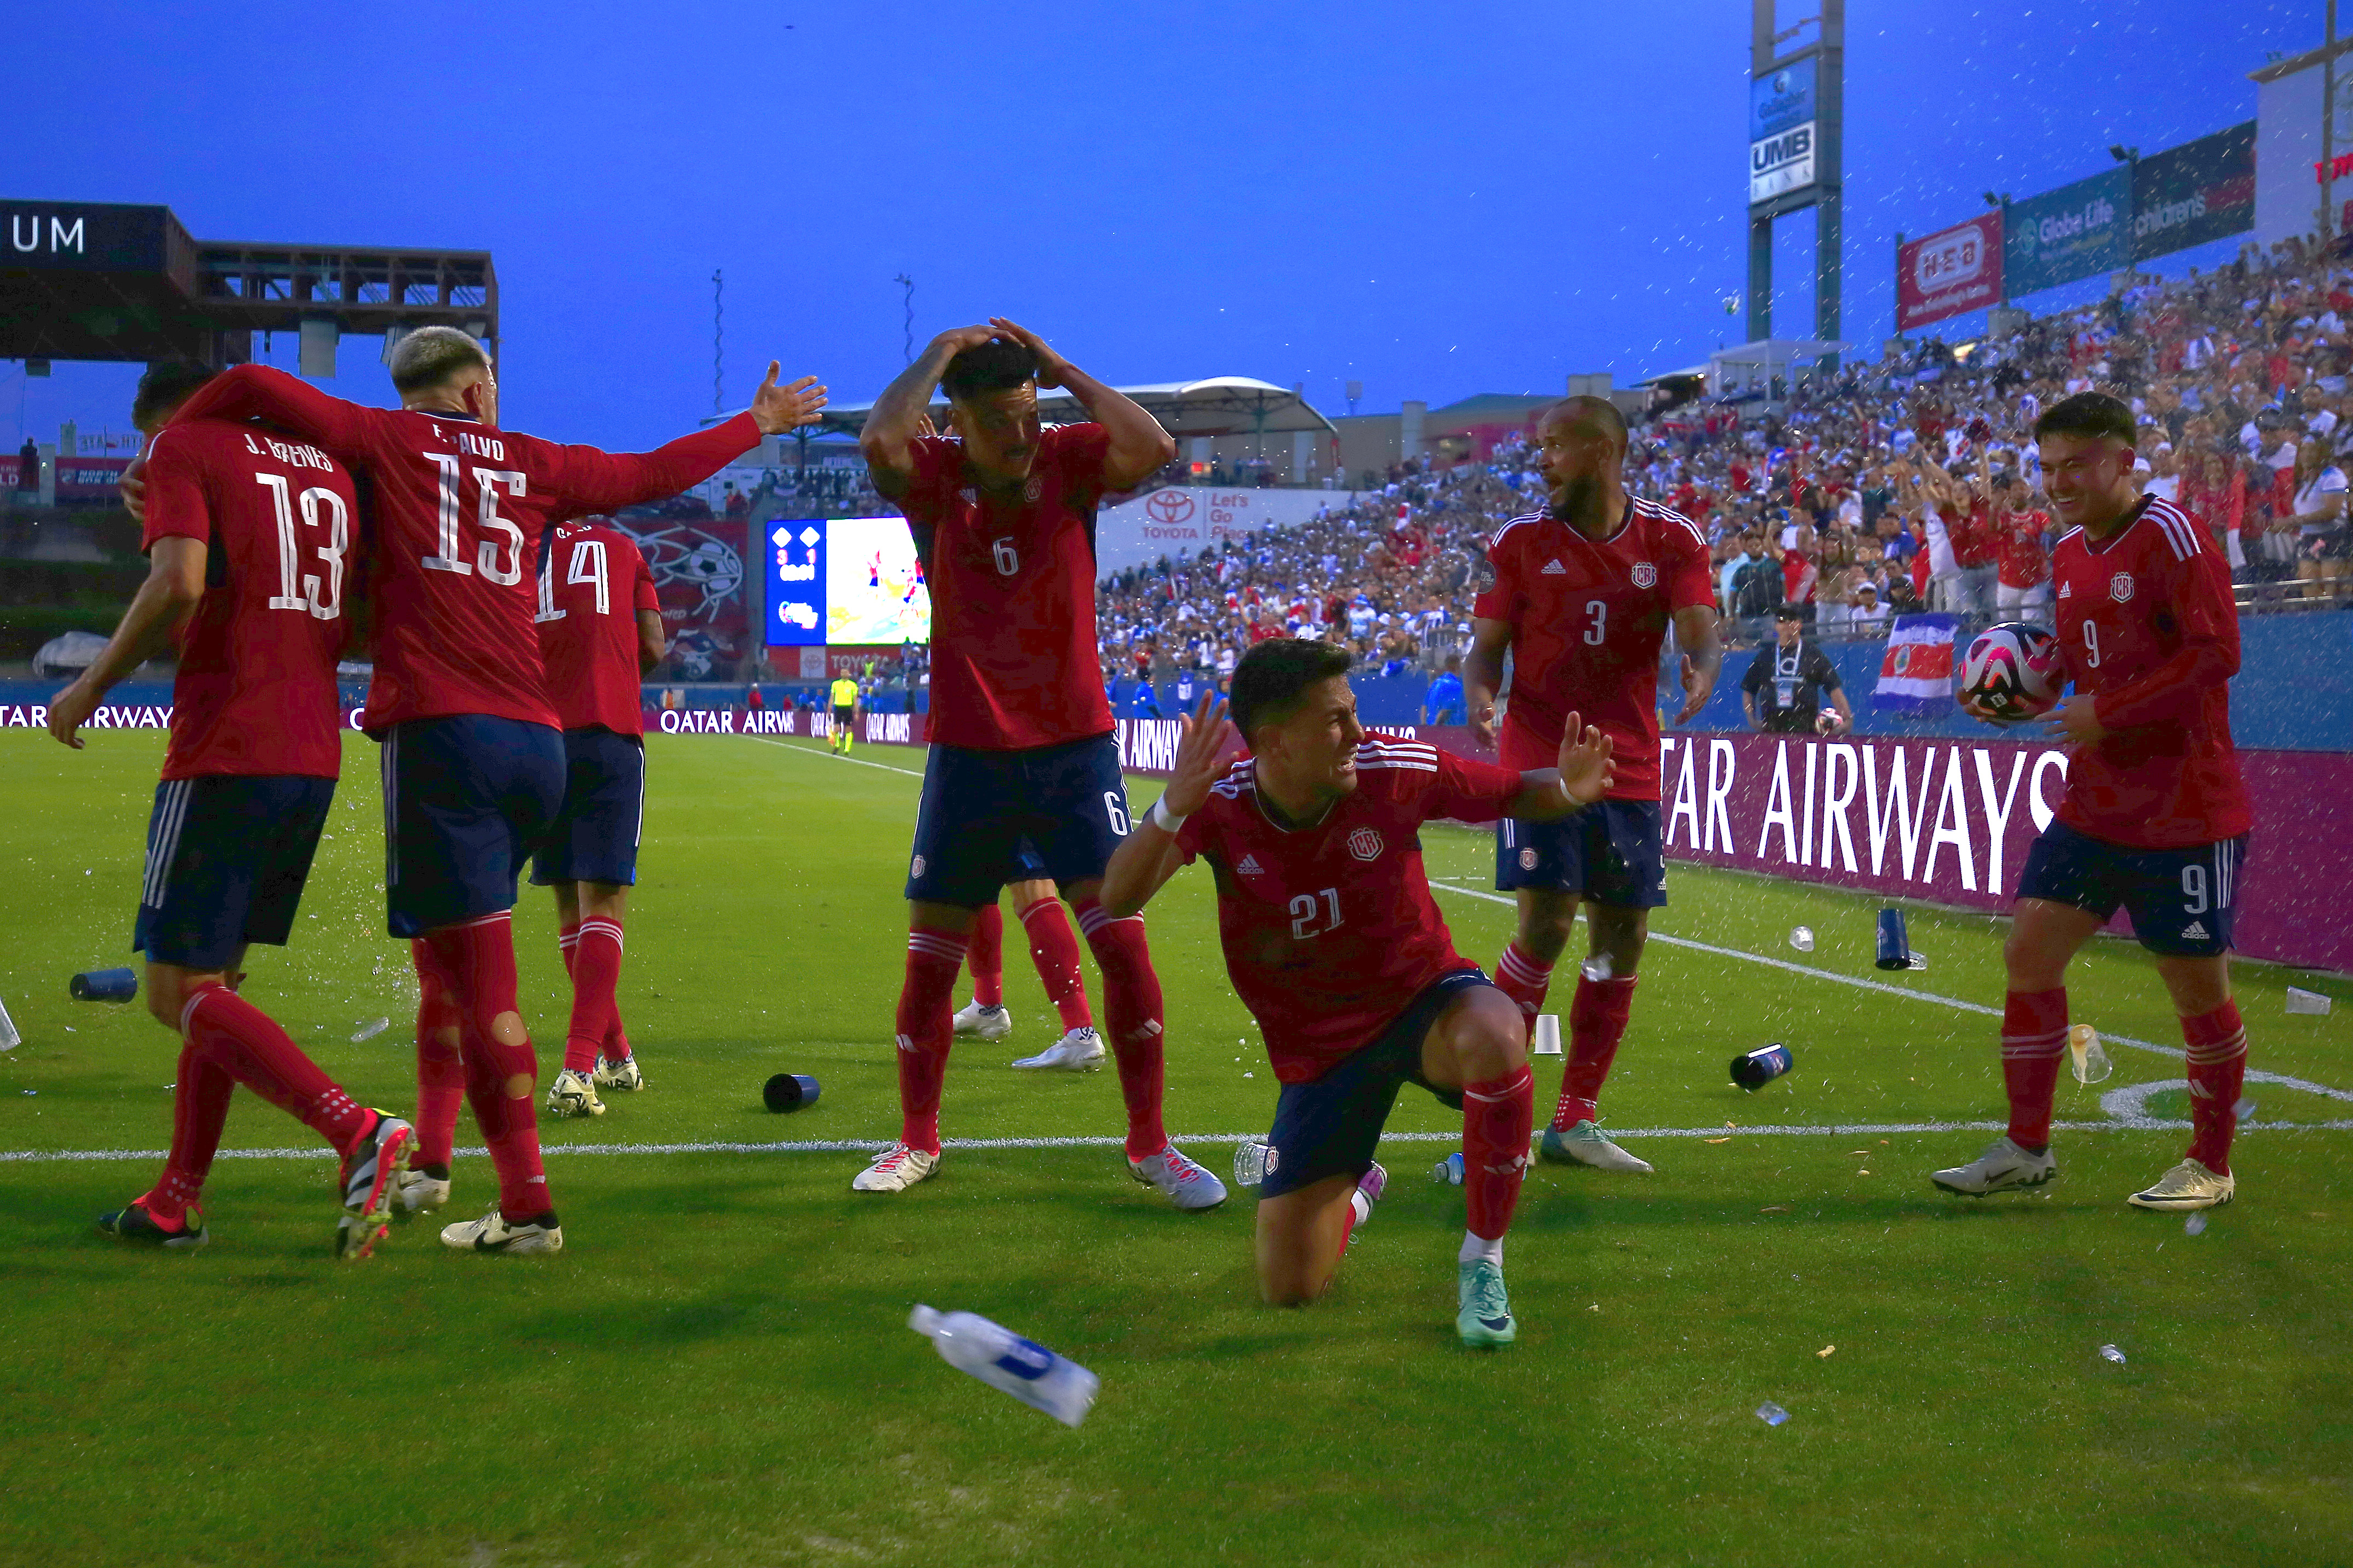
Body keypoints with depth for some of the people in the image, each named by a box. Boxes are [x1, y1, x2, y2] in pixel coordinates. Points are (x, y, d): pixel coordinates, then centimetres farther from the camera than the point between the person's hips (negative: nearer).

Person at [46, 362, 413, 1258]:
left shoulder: (183, 450, -1)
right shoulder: (330, 468, 19)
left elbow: (178, 584, -17)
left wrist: (93, 684, -6)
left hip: (224, 755, -8)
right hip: (314, 756, 8)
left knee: (178, 992, -4)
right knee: (214, 978, 17)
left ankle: (358, 1133, -20)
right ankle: (178, 1201, 20)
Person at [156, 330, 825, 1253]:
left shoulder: (388, 441, 8)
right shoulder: (533, 463, 16)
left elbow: (253, 386, -2)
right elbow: (654, 474, 28)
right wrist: (759, 423, 42)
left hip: (441, 731, -5)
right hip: (536, 741, 5)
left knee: (479, 976, -6)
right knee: (448, 953, 21)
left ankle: (528, 1206, -7)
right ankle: (430, 1158, 28)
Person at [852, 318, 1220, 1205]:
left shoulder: (1070, 463, -5)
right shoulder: (934, 478, -6)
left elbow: (1153, 447, -25)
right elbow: (878, 441, -29)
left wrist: (1062, 370, -15)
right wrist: (938, 355, -16)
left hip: (1075, 749, 0)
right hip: (968, 755, 1)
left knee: (1122, 941, -7)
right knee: (928, 959, 8)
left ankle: (1150, 1145, 7)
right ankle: (917, 1141, 27)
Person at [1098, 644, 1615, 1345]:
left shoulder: (1394, 770, -18)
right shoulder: (1221, 806, -18)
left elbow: (1514, 795, -2)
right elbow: (1119, 900, -29)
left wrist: (1565, 790, -26)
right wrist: (1172, 809, -47)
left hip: (1424, 998, -1)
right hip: (1317, 1049, 1)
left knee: (1494, 1036, -41)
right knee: (1289, 1289, 1)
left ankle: (1482, 1263, -18)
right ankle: (1353, 1194, 39)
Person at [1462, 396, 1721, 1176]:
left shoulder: (1671, 540, 2)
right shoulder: (1518, 541, 0)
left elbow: (1700, 634, -6)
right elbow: (1487, 644, 0)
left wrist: (1700, 674, -30)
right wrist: (1479, 694, -22)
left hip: (1630, 768, 3)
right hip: (1540, 760, -3)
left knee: (1622, 936, 5)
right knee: (1546, 923, -15)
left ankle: (1575, 1122, 16)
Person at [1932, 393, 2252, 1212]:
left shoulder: (2170, 534, -13)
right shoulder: (2068, 552, 12)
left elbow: (2217, 652, -21)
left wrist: (2105, 716, -20)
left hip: (2185, 816, -8)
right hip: (2093, 807, 8)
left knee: (2197, 987, 3)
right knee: (2028, 954, 2)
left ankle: (2211, 1167, 20)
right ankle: (2025, 1150, 13)